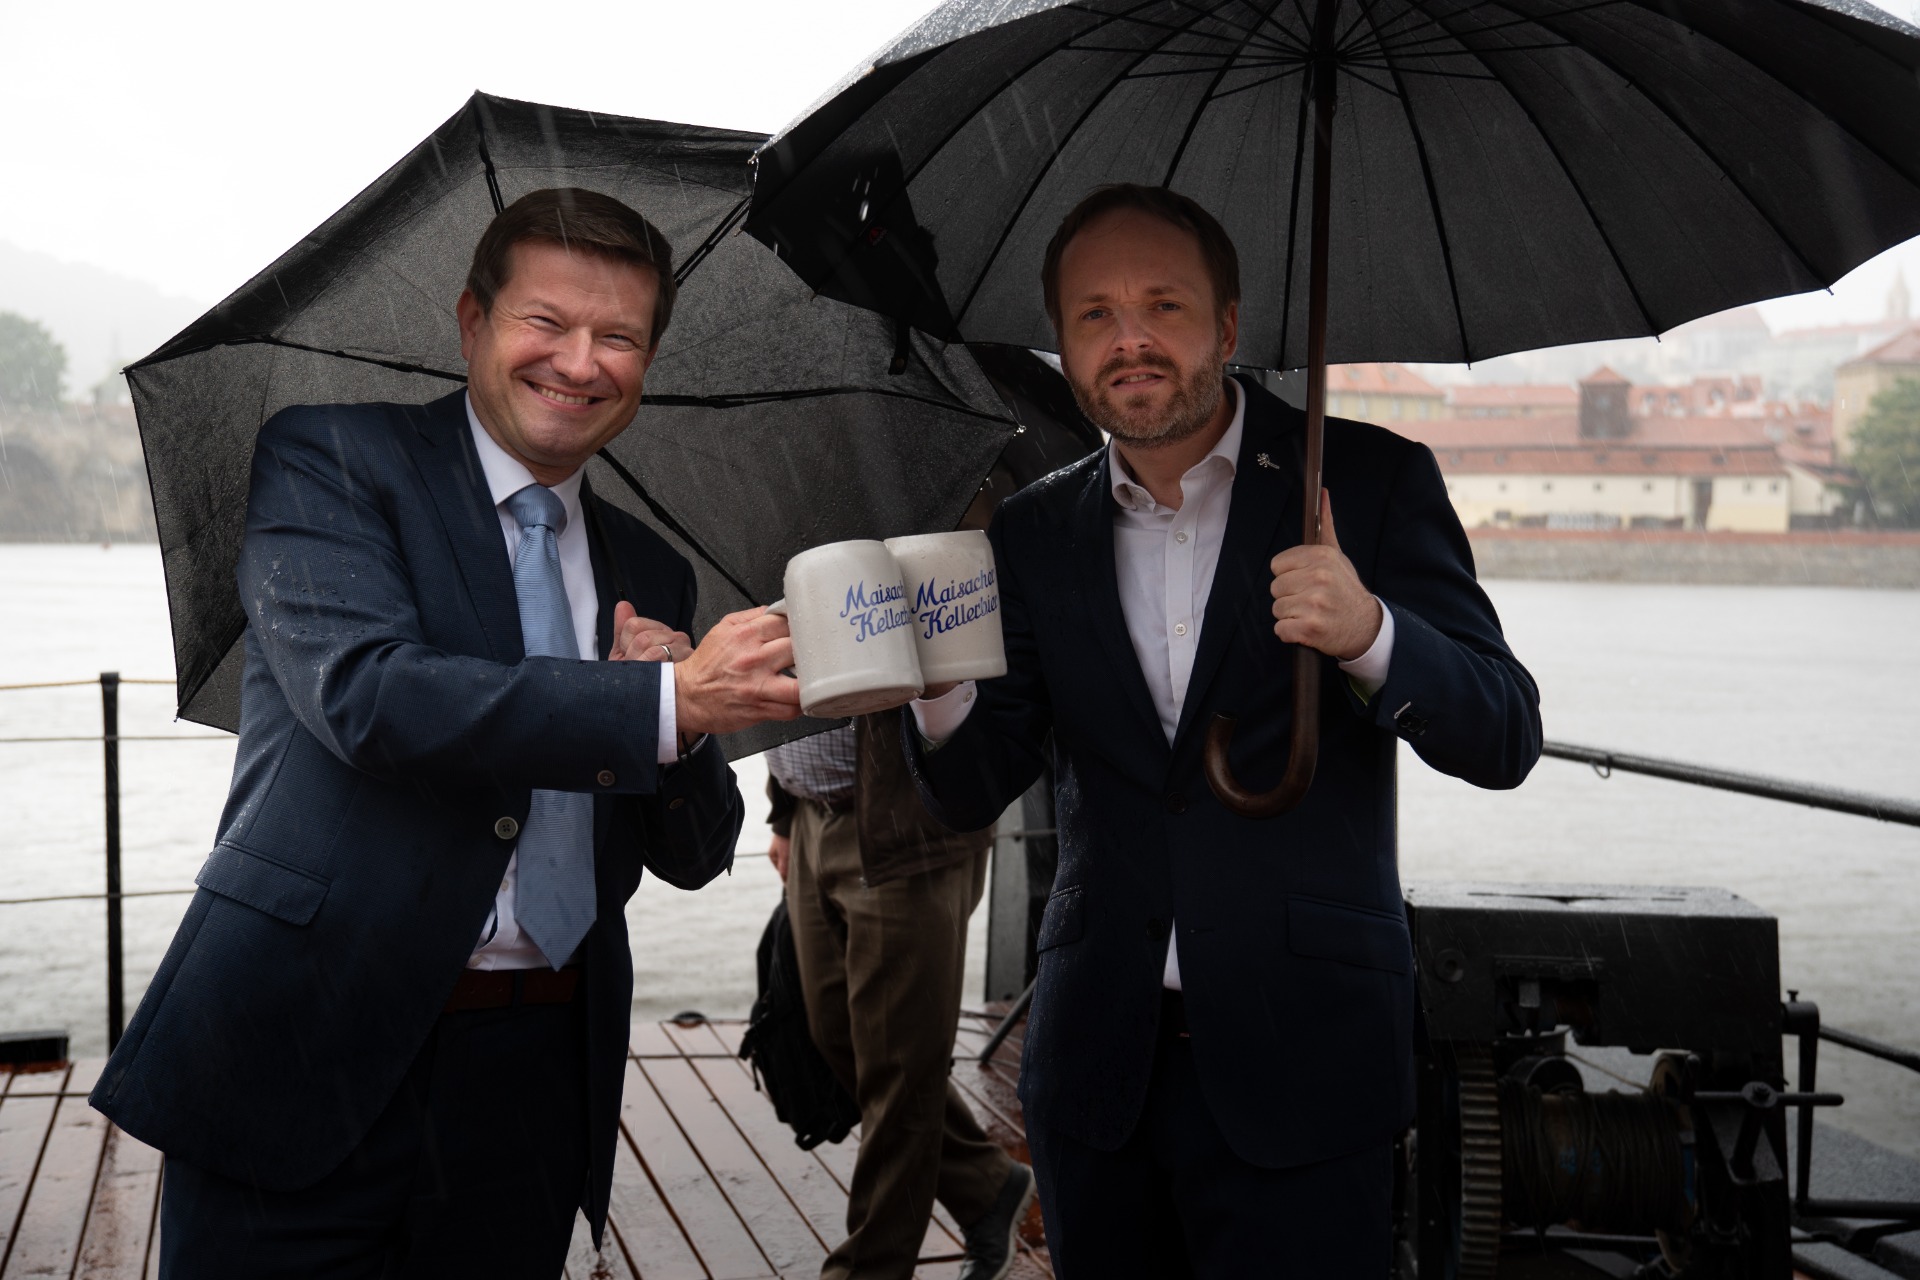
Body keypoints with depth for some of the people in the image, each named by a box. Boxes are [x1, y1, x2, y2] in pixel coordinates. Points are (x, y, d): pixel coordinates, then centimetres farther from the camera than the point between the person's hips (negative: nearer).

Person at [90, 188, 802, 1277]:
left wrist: (681, 754, -8)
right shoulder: (329, 456, -1)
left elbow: (695, 855, 15)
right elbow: (364, 690, -19)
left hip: (539, 1079, 5)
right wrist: (664, 703, -22)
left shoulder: (650, 573, 13)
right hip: (306, 1060, -4)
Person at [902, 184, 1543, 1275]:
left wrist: (1370, 633, -28)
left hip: (1300, 1062, -3)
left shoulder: (1368, 481, -3)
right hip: (1099, 1060, 3)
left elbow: (1505, 740, -8)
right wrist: (942, 689, -18)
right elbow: (976, 794, 4)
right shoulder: (1036, 533, 6)